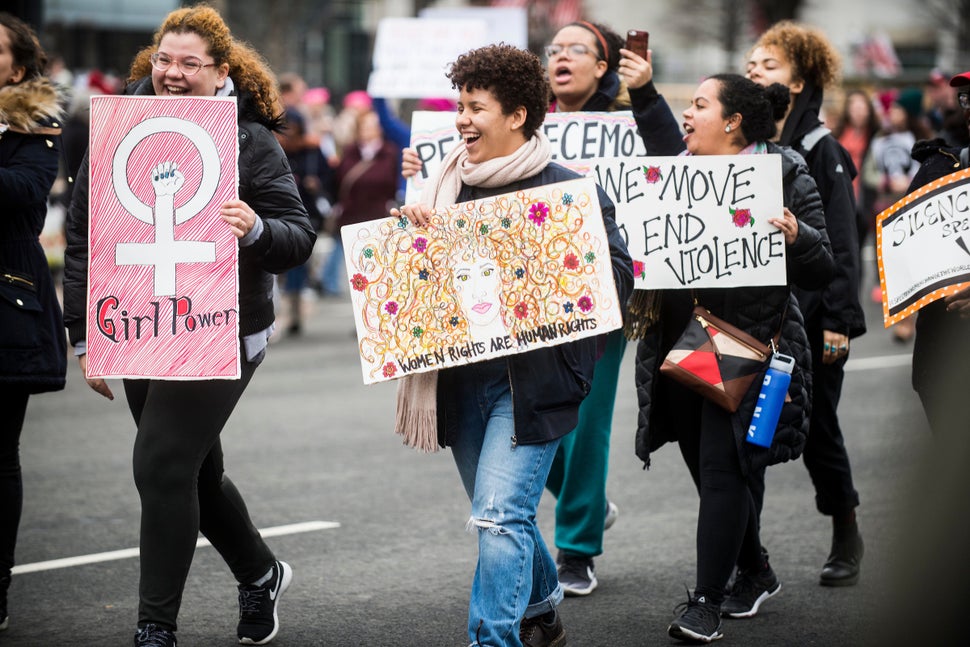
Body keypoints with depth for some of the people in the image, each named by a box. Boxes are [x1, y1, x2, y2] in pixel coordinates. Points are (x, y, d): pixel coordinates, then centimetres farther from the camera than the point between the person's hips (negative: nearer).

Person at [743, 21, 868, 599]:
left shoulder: (819, 150, -5)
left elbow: (842, 242, -8)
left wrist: (836, 320, -13)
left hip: (808, 320, -4)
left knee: (818, 430, 10)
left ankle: (847, 537, 33)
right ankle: (752, 571, -3)